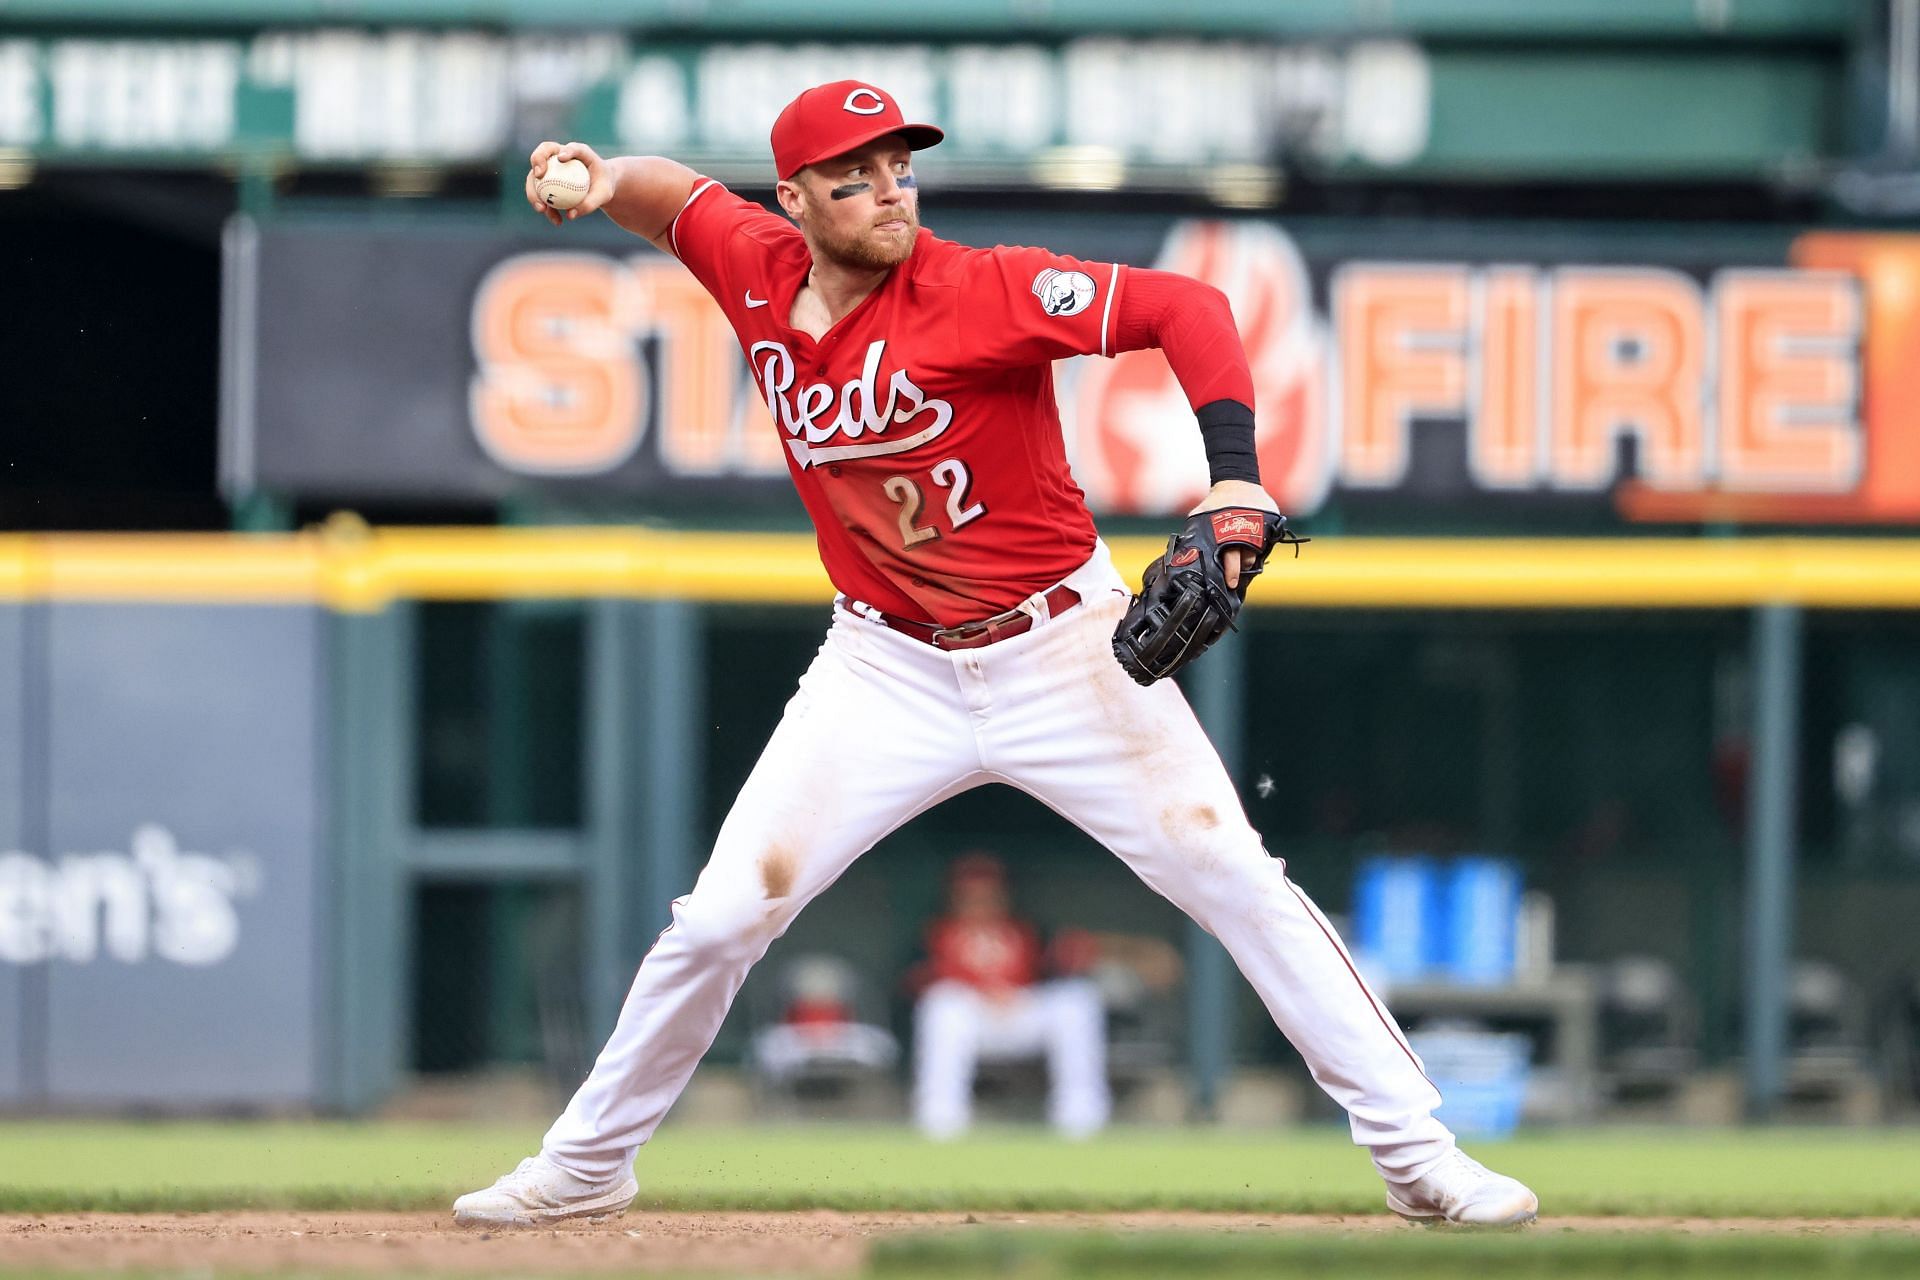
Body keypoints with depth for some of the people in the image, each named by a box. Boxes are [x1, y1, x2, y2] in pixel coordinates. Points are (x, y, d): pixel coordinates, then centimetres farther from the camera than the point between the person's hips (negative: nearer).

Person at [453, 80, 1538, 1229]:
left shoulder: (980, 290, -20)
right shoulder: (761, 275, -4)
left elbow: (1183, 308, -25)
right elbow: (669, 193, 17)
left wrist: (1234, 478, -37)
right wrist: (595, 177, -6)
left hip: (1064, 651, -3)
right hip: (888, 667, 3)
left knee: (1236, 879, -10)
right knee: (721, 918, -2)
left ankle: (1416, 1151, -3)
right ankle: (587, 1164, 17)